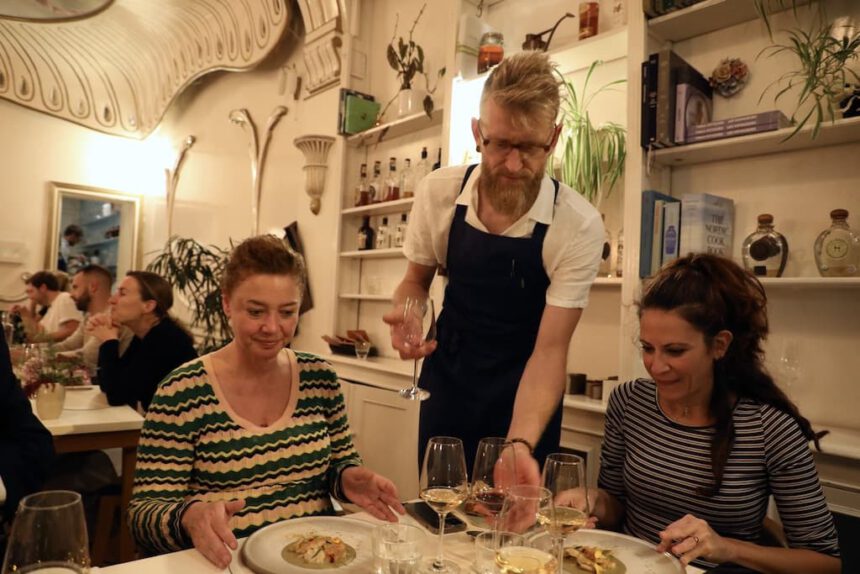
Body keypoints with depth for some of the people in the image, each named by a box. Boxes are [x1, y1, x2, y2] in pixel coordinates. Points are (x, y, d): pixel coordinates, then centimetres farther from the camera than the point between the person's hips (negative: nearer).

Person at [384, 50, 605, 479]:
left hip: (526, 391, -2)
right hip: (446, 375, 2)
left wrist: (520, 444, -36)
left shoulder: (579, 225, -23)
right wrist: (403, 317, -20)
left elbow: (550, 349, -22)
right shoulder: (438, 193, -15)